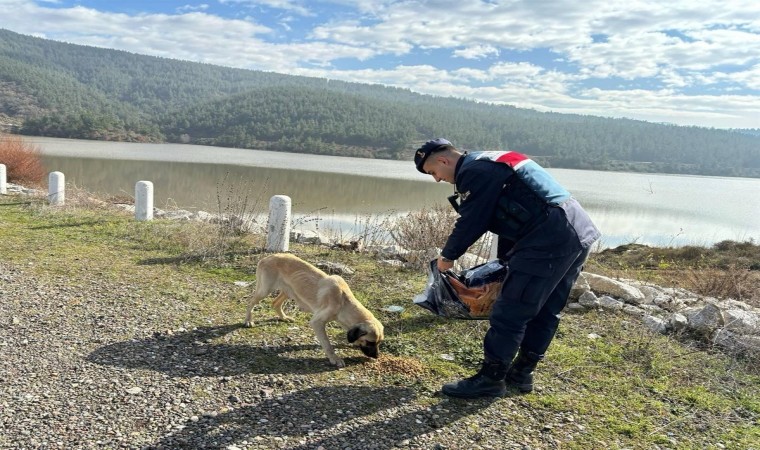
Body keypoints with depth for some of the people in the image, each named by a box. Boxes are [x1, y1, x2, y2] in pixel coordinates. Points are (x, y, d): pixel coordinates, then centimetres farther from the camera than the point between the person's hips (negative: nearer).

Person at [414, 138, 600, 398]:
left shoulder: (473, 171, -7)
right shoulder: (494, 163, 25)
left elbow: (471, 222, -7)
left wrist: (447, 256, 9)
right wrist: (505, 260, 29)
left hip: (548, 238, -11)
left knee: (510, 311, -4)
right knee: (545, 311, 16)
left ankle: (490, 379, 6)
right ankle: (521, 372, 28)